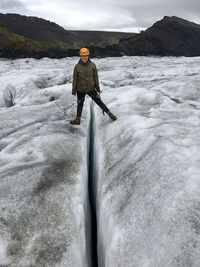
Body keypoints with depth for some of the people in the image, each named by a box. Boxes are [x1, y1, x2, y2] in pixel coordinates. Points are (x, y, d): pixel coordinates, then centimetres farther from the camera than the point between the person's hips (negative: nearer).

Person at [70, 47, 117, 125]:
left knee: (99, 101, 6)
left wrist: (98, 89, 2)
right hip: (80, 90, 0)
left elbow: (96, 77, 0)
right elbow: (75, 79, -4)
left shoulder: (92, 65, -7)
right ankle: (78, 119, 27)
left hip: (91, 88, 0)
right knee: (80, 104, 14)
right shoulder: (77, 66, -10)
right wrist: (74, 91, -2)